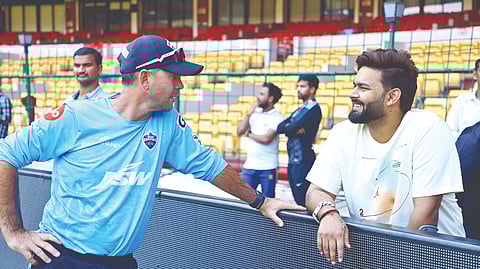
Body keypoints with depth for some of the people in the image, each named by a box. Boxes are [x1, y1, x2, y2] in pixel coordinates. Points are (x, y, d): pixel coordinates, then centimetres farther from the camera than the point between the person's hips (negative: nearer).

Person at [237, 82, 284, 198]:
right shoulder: (254, 113, 9)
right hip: (249, 166, 5)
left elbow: (266, 139, -18)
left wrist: (249, 134, -3)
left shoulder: (277, 117, -7)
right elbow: (239, 132, 2)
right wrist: (249, 114, -5)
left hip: (267, 168, -5)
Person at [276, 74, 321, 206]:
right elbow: (279, 127, 7)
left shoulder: (313, 109, -10)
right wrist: (293, 129, -11)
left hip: (303, 161, -9)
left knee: (303, 201, -8)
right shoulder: (300, 110, 19)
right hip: (293, 160, 9)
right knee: (298, 200, 13)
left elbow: (291, 128, -19)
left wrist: (289, 128, 2)